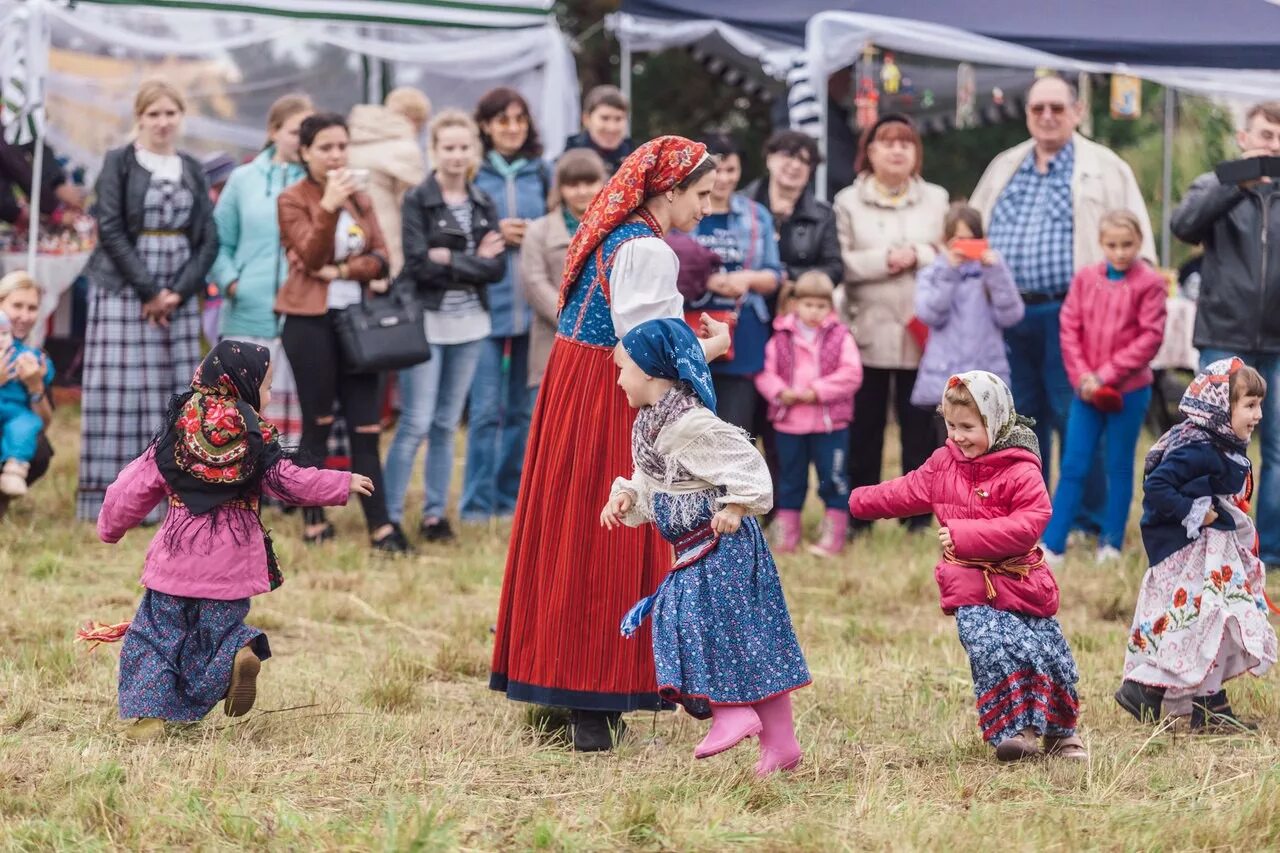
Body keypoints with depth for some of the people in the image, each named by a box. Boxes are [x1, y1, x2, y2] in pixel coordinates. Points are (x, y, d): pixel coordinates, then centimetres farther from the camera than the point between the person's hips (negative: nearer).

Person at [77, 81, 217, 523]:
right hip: (123, 290, -4)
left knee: (176, 391, 2)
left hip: (178, 295, 4)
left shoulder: (192, 169, 11)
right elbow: (110, 230, -10)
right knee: (122, 390, -6)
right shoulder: (119, 163, -1)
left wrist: (178, 292, -7)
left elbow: (208, 238, 7)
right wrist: (149, 290, -14)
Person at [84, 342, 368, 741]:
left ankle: (148, 714, -4)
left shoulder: (178, 428, 1)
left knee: (157, 634, 7)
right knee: (219, 627, 15)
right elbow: (289, 482, 0)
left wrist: (110, 527, 19)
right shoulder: (256, 435, -3)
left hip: (176, 557, 0)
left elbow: (136, 485, 4)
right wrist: (345, 484, 13)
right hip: (231, 561, 0)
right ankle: (240, 651, -19)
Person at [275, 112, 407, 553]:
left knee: (365, 427, 1)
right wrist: (329, 206, -25)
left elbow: (380, 257, 4)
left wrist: (343, 271, -12)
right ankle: (314, 521, 11)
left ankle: (380, 526, -1)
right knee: (318, 424, 1)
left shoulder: (360, 199, 13)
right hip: (311, 321, -4)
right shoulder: (292, 201, -2)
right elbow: (312, 257, -15)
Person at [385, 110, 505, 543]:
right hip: (426, 322, -5)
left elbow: (497, 267, 0)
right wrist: (474, 261, -12)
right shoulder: (417, 200, -5)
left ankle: (435, 513, 16)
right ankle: (390, 514, 0)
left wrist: (451, 260, -13)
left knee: (447, 424, 9)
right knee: (416, 423, -7)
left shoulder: (483, 204, 9)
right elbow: (419, 263, -15)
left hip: (468, 324, 5)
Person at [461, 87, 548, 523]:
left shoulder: (541, 173, 9)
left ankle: (512, 496, 18)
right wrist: (493, 233, -12)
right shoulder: (470, 173, -1)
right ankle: (477, 502, 0)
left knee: (522, 407, 9)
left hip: (532, 304, 4)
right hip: (485, 302, -4)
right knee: (486, 408, -7)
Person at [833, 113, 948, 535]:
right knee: (865, 425, 2)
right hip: (868, 331, -1)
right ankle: (859, 515, 10)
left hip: (921, 333, 1)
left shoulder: (936, 199, 13)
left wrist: (917, 256, -12)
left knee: (920, 425, 1)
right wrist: (884, 260, -13)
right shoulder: (849, 201, 8)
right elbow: (841, 263, -4)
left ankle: (920, 516, 7)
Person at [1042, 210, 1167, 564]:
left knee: (1119, 468, 8)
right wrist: (1082, 376, -9)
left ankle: (1111, 544, 17)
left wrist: (1106, 374, -14)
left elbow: (1150, 337, -11)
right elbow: (1069, 329, 3)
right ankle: (1051, 545, 3)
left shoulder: (1149, 283, -7)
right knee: (1073, 468, 3)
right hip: (1086, 389, 3)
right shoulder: (1085, 278, 3)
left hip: (1128, 390, -3)